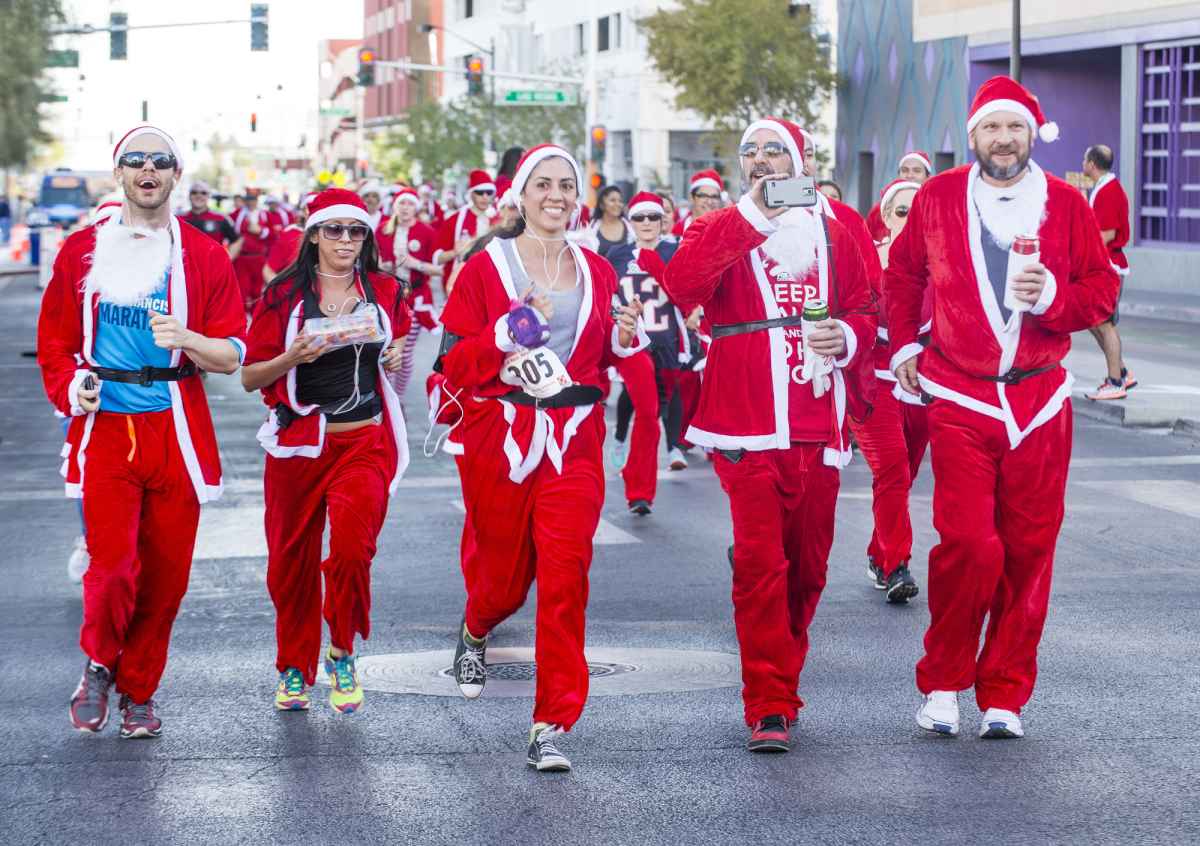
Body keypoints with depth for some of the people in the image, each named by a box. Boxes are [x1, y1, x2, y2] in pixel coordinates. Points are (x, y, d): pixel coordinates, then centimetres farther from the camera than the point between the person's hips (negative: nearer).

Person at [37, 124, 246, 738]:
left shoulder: (204, 255, 6)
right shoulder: (82, 250, 8)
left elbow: (233, 354, 3)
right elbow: (54, 342, 13)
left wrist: (187, 338, -16)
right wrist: (71, 388, -6)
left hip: (176, 432, 1)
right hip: (104, 430, -1)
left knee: (166, 573, 3)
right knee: (113, 565, -13)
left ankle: (138, 689, 23)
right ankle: (98, 663, 16)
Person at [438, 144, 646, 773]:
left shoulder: (596, 273, 10)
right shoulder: (485, 268, -1)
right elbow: (457, 368, -5)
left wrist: (623, 339, -1)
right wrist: (510, 328, -19)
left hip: (574, 443, 2)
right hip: (499, 438, -2)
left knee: (565, 574, -11)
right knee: (504, 572, 10)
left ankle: (550, 726, -8)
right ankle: (474, 632, 49)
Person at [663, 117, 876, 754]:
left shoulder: (831, 234, 14)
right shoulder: (720, 230, 6)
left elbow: (865, 307, 17)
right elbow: (682, 287, -14)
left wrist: (849, 336, -7)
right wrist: (751, 218, -17)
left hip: (816, 425, 4)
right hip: (746, 425, -3)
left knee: (807, 566, 10)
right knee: (760, 564, -12)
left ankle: (780, 679, 27)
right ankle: (769, 707, -10)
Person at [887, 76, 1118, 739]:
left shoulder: (1066, 204, 3)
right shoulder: (938, 197, 4)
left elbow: (1101, 290, 4)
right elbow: (902, 274, 18)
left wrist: (1052, 296, -14)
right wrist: (904, 344, 11)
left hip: (1039, 401, 2)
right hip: (960, 399, -1)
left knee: (1027, 550, 3)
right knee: (968, 543, -13)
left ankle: (1004, 696, 14)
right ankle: (942, 682, 6)